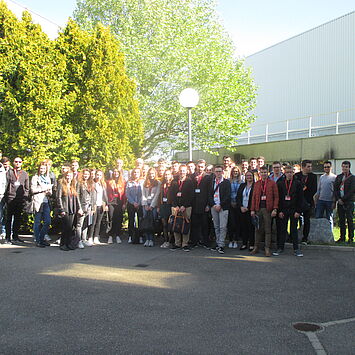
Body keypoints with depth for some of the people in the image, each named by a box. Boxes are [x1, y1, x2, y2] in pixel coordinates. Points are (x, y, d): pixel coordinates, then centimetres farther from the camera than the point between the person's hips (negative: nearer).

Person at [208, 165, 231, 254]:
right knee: (216, 227, 8)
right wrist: (213, 205, -5)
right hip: (214, 207, 4)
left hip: (223, 207, -4)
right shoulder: (212, 182, 14)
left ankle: (221, 245, -5)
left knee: (223, 227, -8)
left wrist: (220, 205, -11)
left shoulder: (226, 182, 2)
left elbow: (228, 196, -5)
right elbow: (210, 195, 10)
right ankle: (217, 244, 16)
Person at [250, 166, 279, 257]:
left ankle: (267, 249, 6)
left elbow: (276, 197, -1)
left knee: (268, 229, 1)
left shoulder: (272, 183, 2)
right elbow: (254, 197, 11)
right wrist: (252, 210, 4)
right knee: (258, 229, 8)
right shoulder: (256, 184, 12)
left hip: (268, 209, -3)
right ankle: (256, 247, 14)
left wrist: (275, 209, -11)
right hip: (258, 209, 3)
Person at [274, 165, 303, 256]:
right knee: (282, 229, 4)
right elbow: (278, 198, 4)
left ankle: (296, 249, 10)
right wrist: (280, 211, -4)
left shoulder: (297, 183, 2)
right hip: (283, 210, 1)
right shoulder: (280, 183, 6)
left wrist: (298, 211, -8)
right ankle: (280, 248, 11)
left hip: (294, 210, -1)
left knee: (294, 230, 3)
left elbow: (300, 198, -1)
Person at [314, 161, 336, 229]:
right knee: (318, 218, 1)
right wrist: (316, 201, 9)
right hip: (321, 200, 4)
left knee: (329, 219, 4)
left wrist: (334, 202, -9)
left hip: (330, 201, -4)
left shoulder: (334, 177, -1)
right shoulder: (321, 177, 12)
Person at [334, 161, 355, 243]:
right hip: (340, 202, 4)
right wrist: (338, 199, -4)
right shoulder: (338, 177, 14)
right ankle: (342, 237, 13)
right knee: (341, 220, 6)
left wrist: (343, 199, -11)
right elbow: (335, 189, 9)